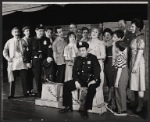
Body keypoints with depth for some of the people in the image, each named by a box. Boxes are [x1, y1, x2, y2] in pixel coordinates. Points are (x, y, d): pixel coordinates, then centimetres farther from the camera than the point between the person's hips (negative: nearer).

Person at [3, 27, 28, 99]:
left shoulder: (23, 41, 9)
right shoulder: (9, 42, 9)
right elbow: (4, 52, 10)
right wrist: (8, 58, -3)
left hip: (22, 62, 0)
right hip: (13, 63, 0)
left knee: (24, 79, -1)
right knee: (12, 80, 1)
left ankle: (25, 93, 9)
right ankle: (11, 94, 9)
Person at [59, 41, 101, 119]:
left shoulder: (93, 58, -3)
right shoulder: (78, 59, 10)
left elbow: (97, 70, -11)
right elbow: (74, 71, 7)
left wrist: (94, 80, -26)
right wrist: (76, 81, -10)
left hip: (90, 80, -5)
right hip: (80, 79, 5)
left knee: (92, 87, -37)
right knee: (66, 85, -10)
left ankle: (85, 110, -25)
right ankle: (68, 106, 2)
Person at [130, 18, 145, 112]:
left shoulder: (141, 38, -13)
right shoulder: (136, 37, 13)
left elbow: (140, 52, -18)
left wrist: (135, 65, -20)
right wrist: (132, 64, 12)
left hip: (139, 62, -9)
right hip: (134, 62, 9)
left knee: (139, 84, -2)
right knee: (135, 83, 13)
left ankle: (140, 105, 7)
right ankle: (137, 102, 23)